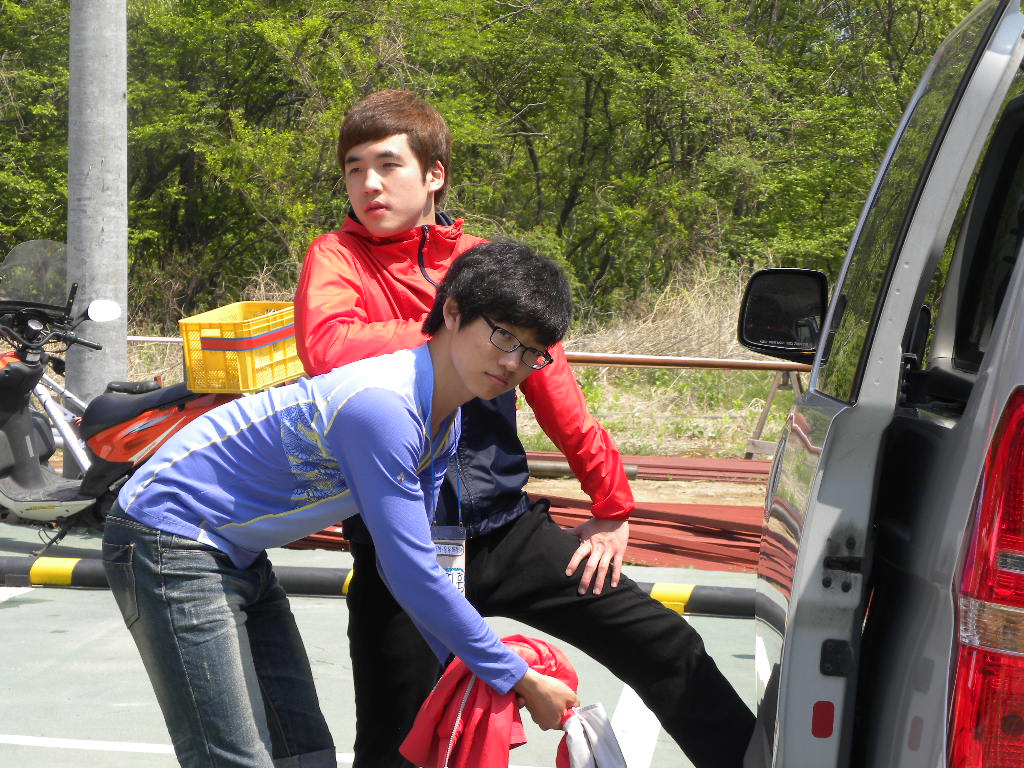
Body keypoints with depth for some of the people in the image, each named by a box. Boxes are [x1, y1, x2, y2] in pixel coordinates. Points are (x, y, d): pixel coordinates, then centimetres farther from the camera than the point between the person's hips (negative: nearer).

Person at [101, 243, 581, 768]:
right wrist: (518, 679, -17)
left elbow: (401, 560, 11)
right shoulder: (382, 404, -29)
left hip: (240, 560, 10)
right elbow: (414, 577, -26)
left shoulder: (445, 422, 2)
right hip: (169, 542, -10)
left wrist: (470, 665, 4)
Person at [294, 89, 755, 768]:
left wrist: (611, 505, 12)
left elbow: (553, 387, 11)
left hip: (507, 528, 3)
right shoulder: (337, 259, -3)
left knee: (664, 645, 3)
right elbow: (329, 347, -25)